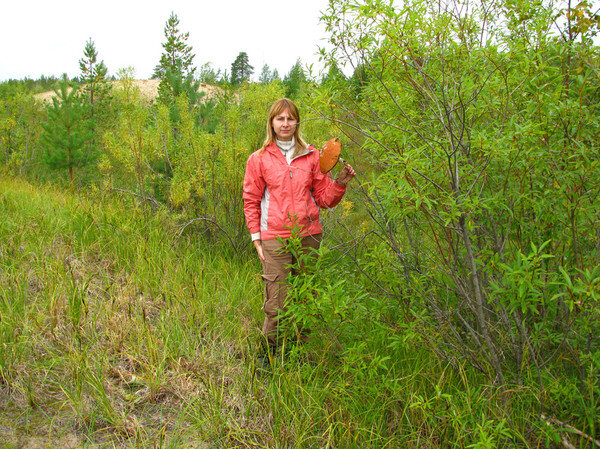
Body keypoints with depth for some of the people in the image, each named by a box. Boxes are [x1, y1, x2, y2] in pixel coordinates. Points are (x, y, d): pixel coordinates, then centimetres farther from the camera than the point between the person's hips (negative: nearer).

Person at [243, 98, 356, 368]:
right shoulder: (259, 159, 5)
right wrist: (256, 237, 1)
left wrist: (339, 183, -7)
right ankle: (271, 350, 15)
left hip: (308, 235, 2)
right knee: (276, 303, -4)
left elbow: (324, 198, 12)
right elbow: (251, 201, 7)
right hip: (275, 239, -2)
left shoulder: (312, 156, 10)